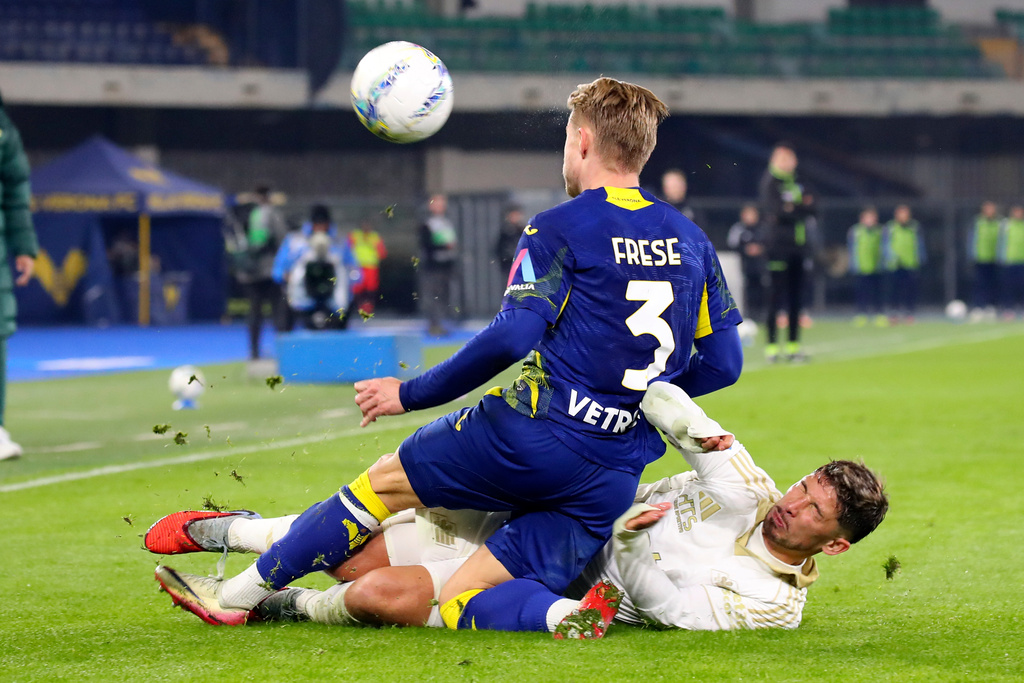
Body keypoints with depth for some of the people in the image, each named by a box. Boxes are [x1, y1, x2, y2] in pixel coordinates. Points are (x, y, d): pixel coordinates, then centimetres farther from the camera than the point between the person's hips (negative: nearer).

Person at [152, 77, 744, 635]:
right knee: (462, 603, 4)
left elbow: (511, 337, -16)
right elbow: (723, 363, 15)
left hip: (535, 436, -5)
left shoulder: (561, 229, -5)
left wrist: (410, 394, -6)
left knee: (386, 483, 16)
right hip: (614, 484, 5)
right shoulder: (691, 241, 14)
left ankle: (242, 593, 20)